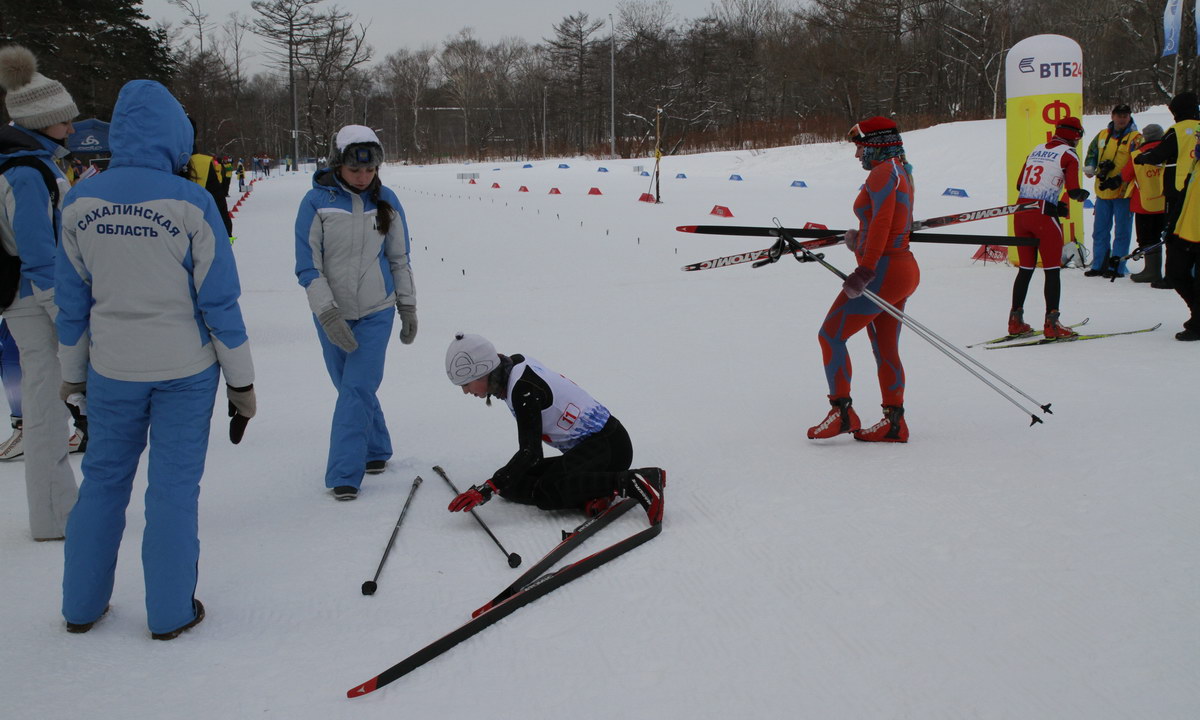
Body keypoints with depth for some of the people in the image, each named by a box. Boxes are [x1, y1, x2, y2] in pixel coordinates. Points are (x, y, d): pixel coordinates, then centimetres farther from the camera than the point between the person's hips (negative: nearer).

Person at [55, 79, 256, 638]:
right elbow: (219, 299, -10)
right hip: (185, 370, -3)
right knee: (174, 486, 7)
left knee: (103, 479, 17)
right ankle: (170, 613, 16)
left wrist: (73, 372, 16)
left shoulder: (80, 201, -3)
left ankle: (81, 606, 27)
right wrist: (241, 381, -2)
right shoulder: (190, 203, -13)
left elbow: (71, 297, 4)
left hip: (110, 370, 3)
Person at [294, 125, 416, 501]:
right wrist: (328, 314, -17)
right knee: (353, 388, 10)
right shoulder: (316, 202, -9)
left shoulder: (385, 200, -2)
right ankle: (376, 450, 32)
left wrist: (408, 307, 9)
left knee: (357, 389, -9)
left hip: (376, 312, 0)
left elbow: (400, 259, 8)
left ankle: (344, 474, -5)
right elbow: (308, 267, -8)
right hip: (332, 314, 0)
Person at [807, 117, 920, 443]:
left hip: (883, 271, -10)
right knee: (885, 350, 13)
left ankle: (842, 411, -5)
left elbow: (881, 224, -23)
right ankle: (894, 422, 17)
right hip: (902, 267, 10)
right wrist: (858, 238, 8)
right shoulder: (901, 172, 17)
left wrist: (864, 272, -28)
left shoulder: (883, 172, -13)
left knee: (830, 335, -4)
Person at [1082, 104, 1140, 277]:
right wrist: (1090, 167, -4)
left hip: (1124, 191, -5)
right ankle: (1099, 265, 20)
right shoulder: (1102, 136, 11)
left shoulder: (1136, 138, -5)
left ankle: (1116, 267, 5)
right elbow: (1091, 154, 18)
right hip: (1103, 191, 5)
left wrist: (1118, 179, -22)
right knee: (1100, 230, 11)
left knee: (1121, 231, 0)